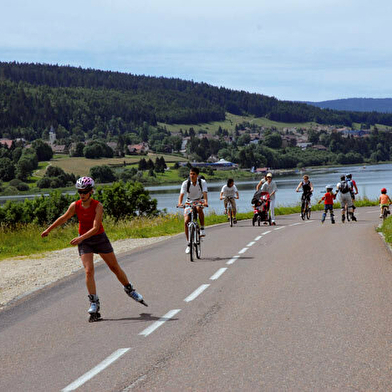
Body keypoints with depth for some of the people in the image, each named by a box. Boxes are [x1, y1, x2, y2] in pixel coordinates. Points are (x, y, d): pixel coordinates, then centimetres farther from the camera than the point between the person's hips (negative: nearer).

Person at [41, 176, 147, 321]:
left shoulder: (97, 206, -20)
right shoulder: (75, 206, -11)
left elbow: (95, 228, -27)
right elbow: (63, 218, 6)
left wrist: (81, 238, -38)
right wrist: (48, 230, 15)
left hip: (99, 237, -1)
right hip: (84, 241, 1)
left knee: (115, 267, 7)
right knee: (89, 271, -13)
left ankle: (130, 290, 29)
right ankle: (94, 303, -6)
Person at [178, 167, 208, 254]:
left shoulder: (202, 182, -15)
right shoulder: (186, 183, -15)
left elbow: (204, 193, -27)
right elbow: (181, 194, -25)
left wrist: (205, 202, -47)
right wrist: (180, 203, -45)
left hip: (199, 201, -1)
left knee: (199, 209, -39)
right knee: (186, 221, -15)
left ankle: (202, 228, -21)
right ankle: (188, 243, -5)